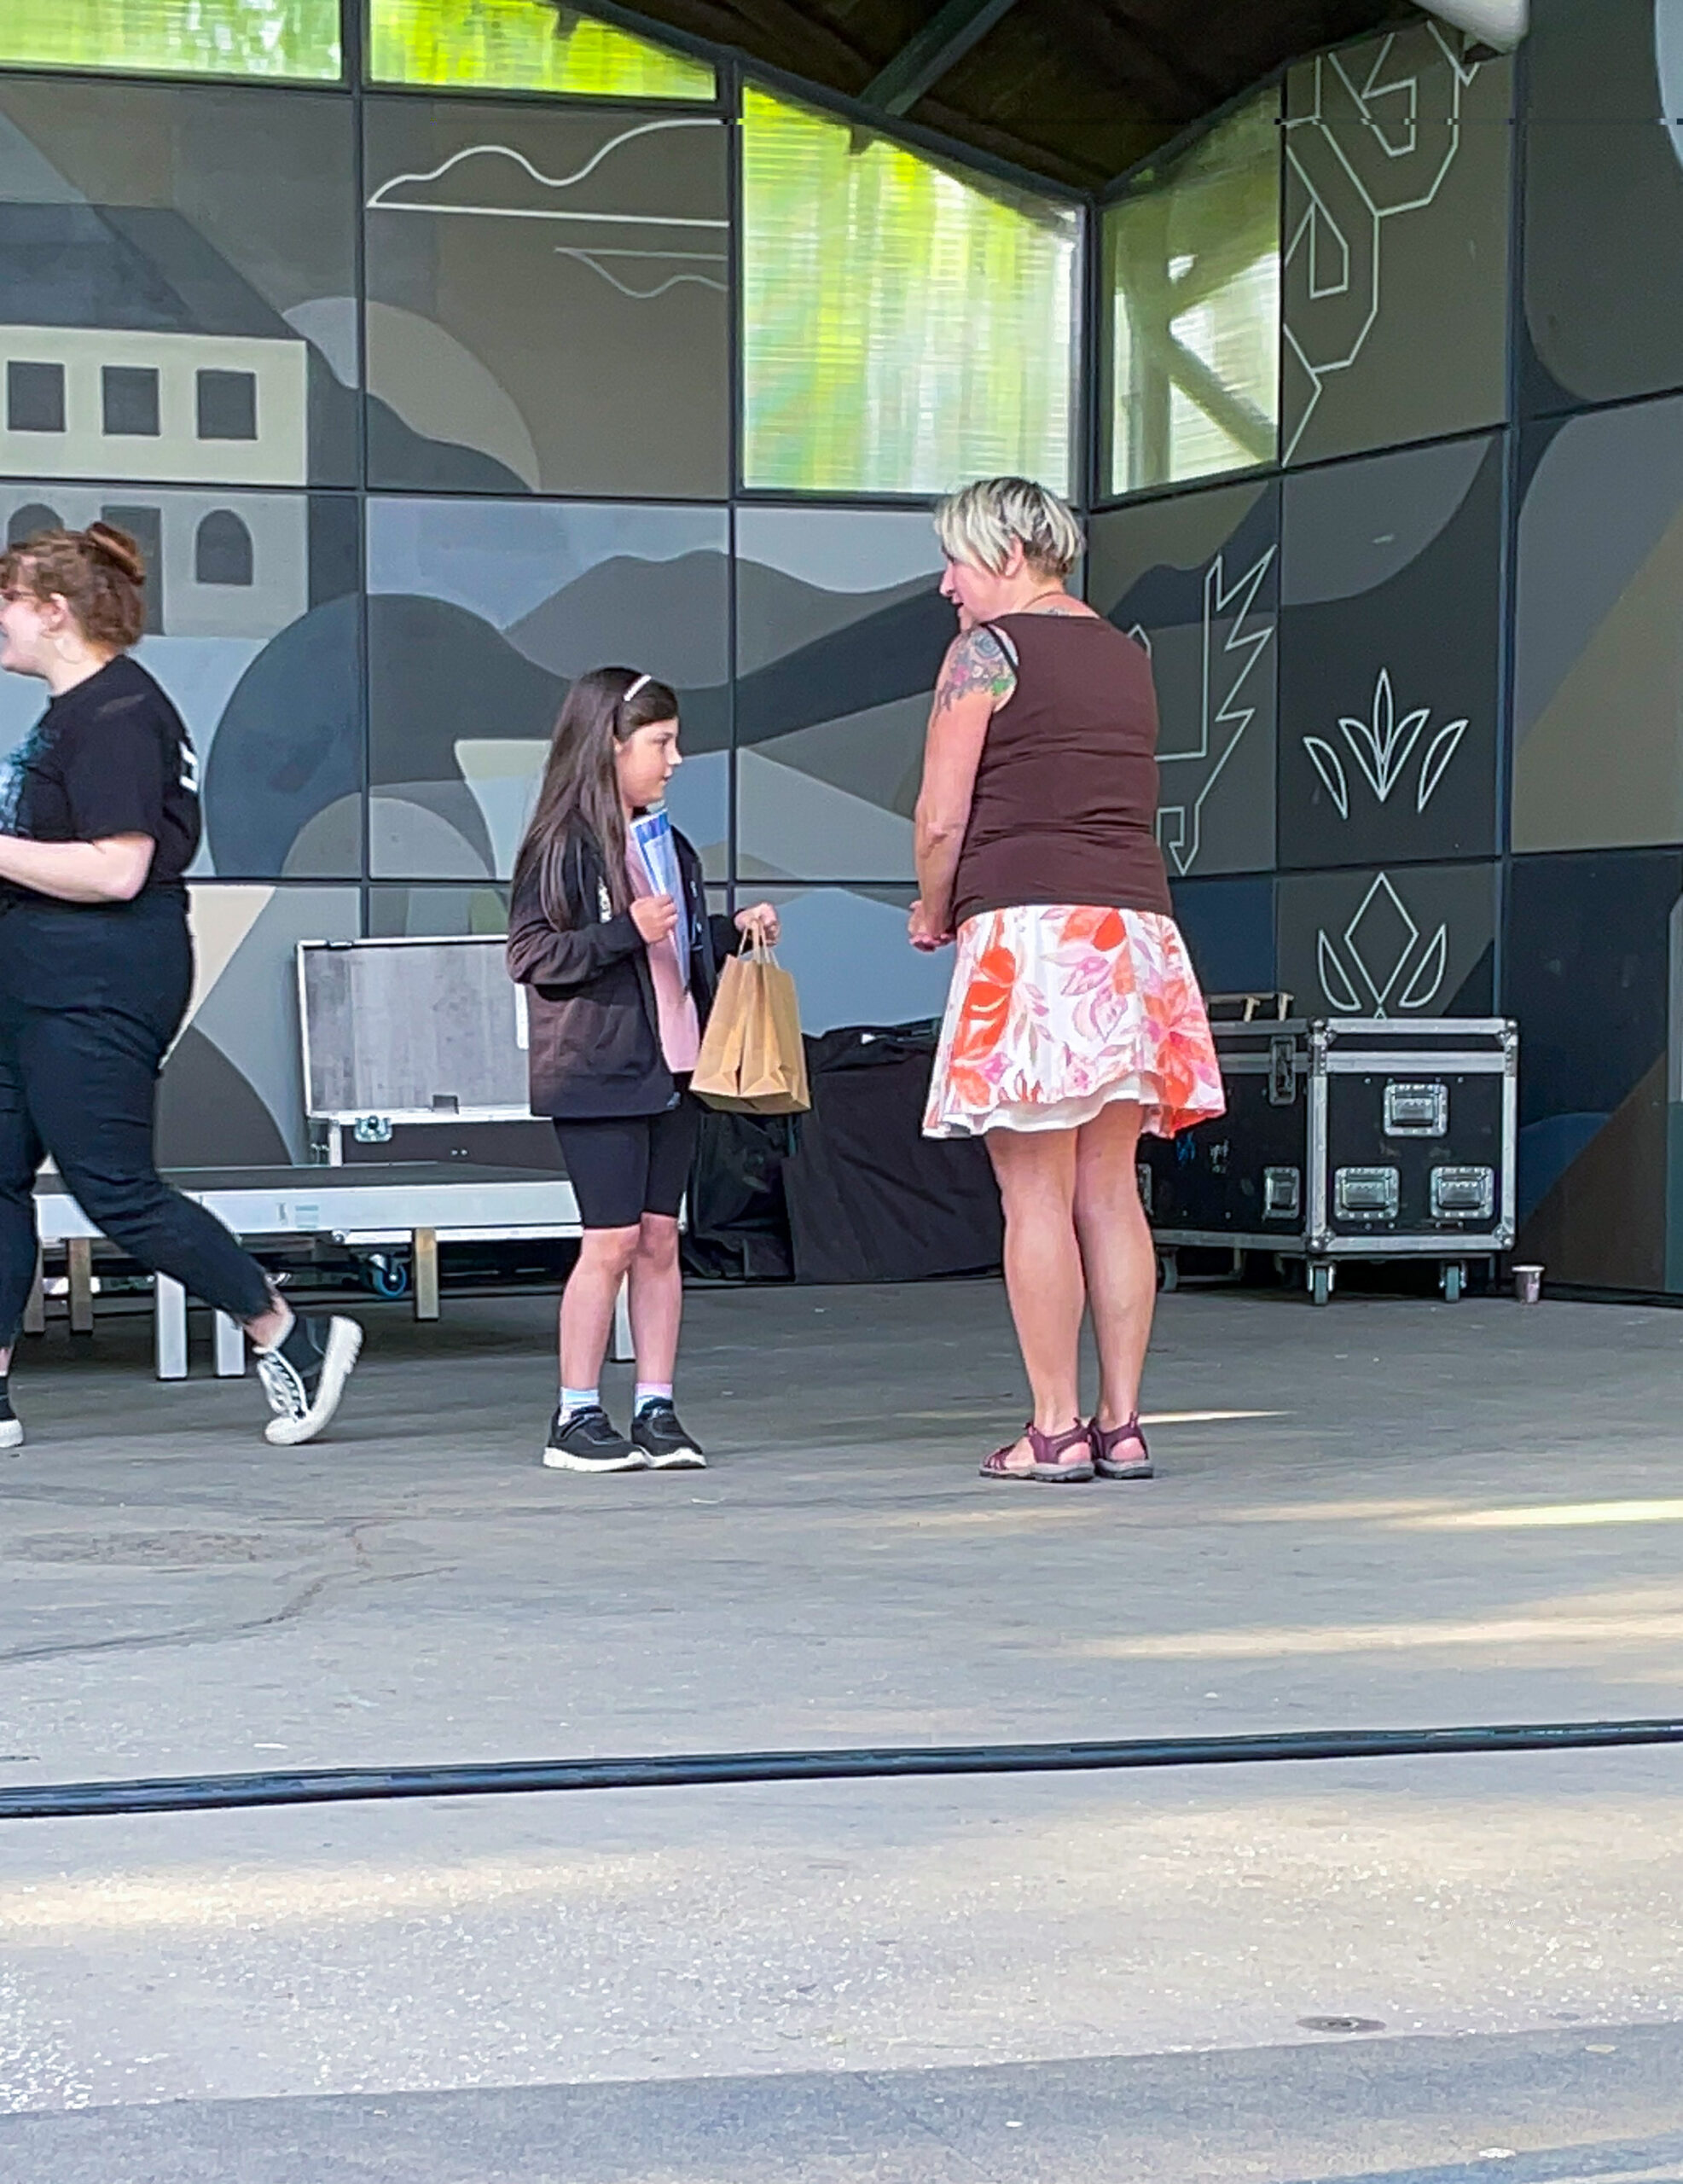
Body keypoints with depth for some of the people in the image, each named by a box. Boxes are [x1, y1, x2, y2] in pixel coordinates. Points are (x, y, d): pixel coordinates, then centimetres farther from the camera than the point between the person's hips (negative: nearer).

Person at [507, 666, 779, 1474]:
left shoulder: (667, 844, 16)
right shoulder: (563, 845, -8)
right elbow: (529, 955, -14)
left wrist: (733, 931, 10)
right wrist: (624, 933, -22)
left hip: (670, 1067, 7)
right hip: (596, 1073, -7)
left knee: (660, 1239, 6)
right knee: (613, 1240, -6)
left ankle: (655, 1409, 9)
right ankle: (576, 1418, 1)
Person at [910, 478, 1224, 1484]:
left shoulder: (987, 650, -3)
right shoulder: (1127, 657, 18)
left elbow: (943, 817, -7)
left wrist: (932, 913, 11)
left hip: (1031, 934, -7)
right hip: (1136, 924, 7)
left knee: (1036, 1194, -4)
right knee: (1111, 1192, 7)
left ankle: (1055, 1429, -4)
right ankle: (1122, 1426, 7)